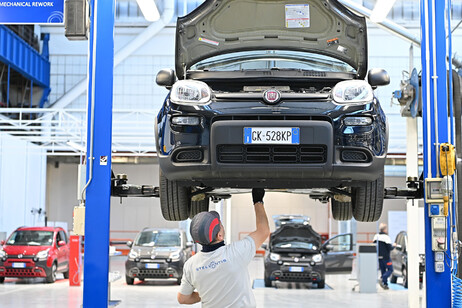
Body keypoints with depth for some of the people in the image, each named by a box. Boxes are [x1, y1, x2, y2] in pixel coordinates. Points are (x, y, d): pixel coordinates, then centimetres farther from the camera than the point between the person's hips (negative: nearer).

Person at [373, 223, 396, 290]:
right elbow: (389, 248, -15)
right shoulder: (386, 237, -14)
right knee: (390, 270, 2)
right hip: (385, 257, -7)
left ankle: (385, 284, 10)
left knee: (383, 270, 13)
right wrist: (393, 245, 4)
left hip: (379, 257, 7)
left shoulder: (376, 237, 8)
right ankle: (382, 280, -17)